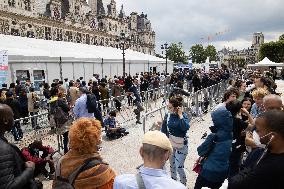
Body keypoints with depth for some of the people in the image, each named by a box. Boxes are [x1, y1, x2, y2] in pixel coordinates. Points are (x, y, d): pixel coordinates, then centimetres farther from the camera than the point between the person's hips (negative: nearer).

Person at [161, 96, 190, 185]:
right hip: (170, 144, 4)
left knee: (179, 167, 1)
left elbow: (186, 128, -34)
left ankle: (183, 184, 27)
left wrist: (180, 115, -30)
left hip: (181, 145, -4)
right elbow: (164, 130, 0)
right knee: (172, 165, 20)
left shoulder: (184, 115, -17)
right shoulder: (168, 115, -8)